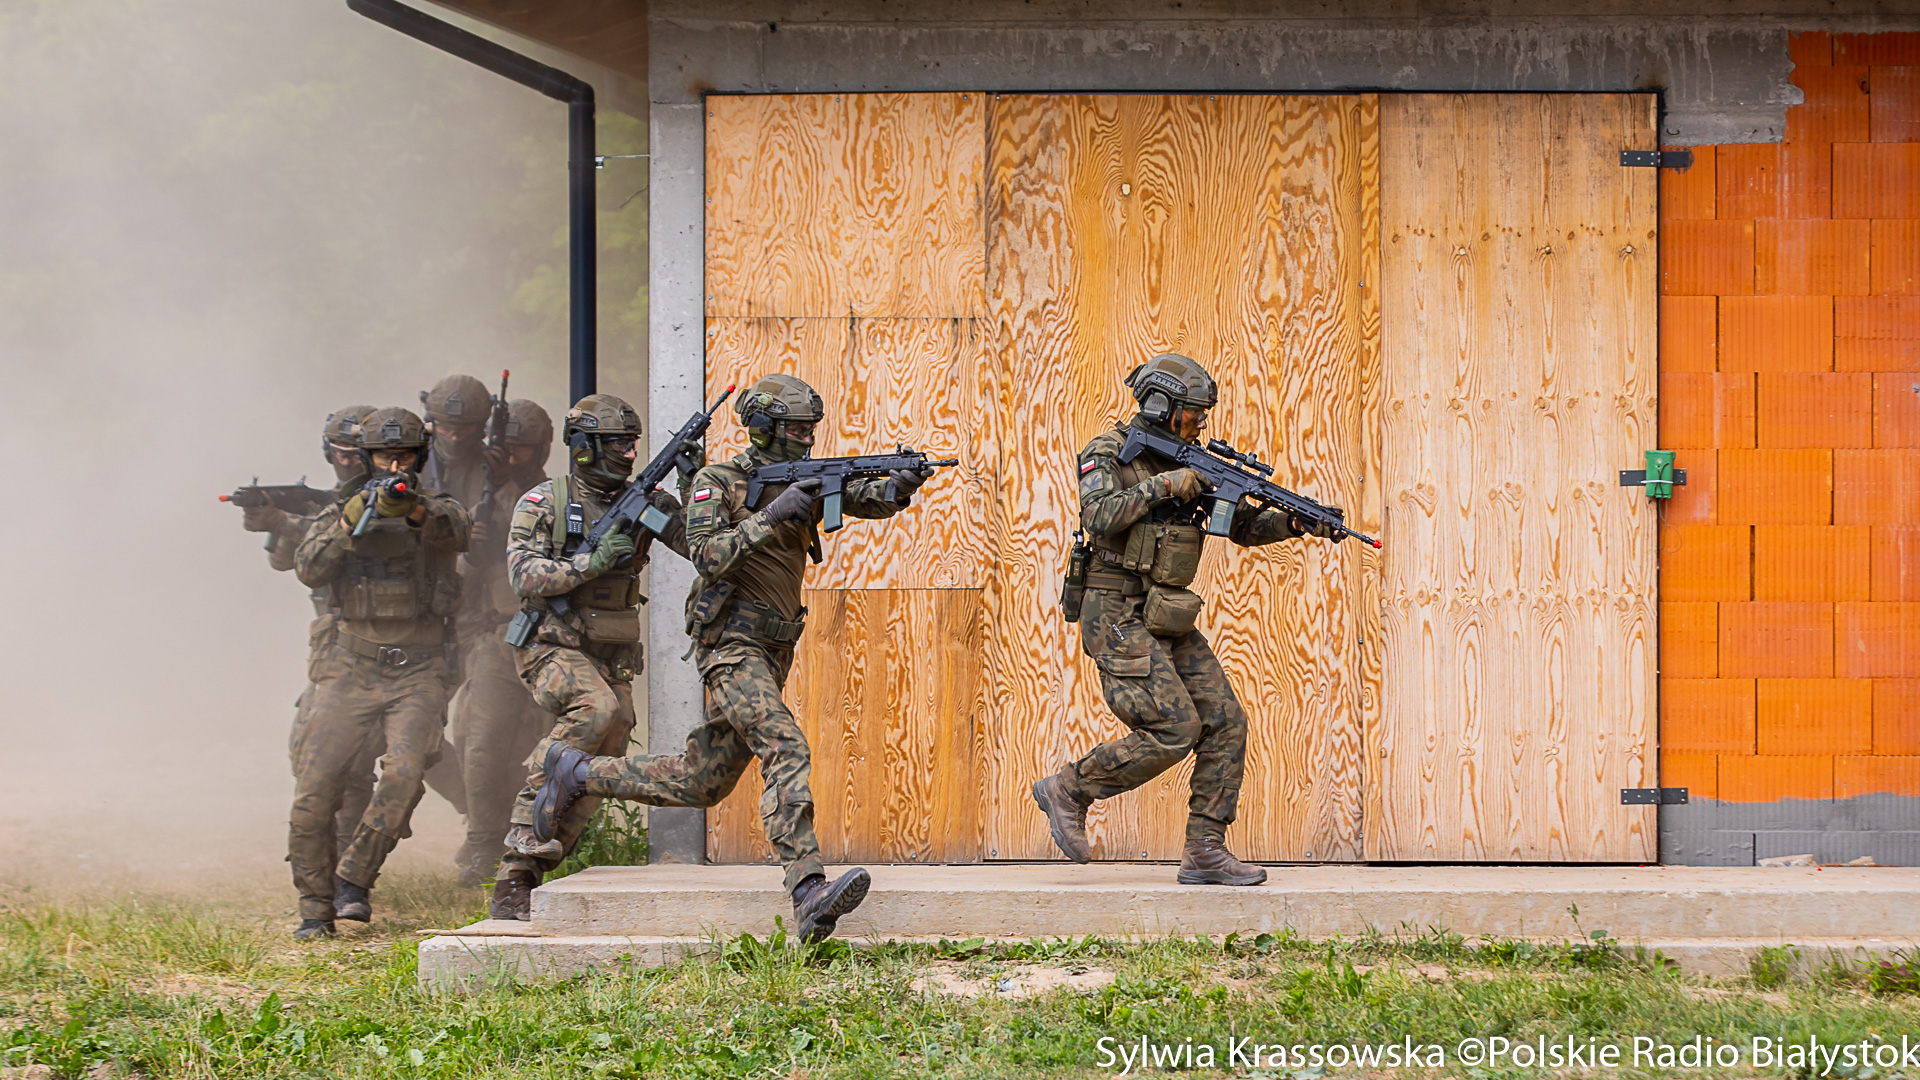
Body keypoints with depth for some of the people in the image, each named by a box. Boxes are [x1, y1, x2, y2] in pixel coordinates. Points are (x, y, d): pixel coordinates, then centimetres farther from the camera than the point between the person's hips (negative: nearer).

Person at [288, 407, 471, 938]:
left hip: (418, 674, -1)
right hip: (351, 669, 1)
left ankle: (353, 879, -9)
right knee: (313, 789, -8)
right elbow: (309, 570, -7)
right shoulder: (341, 513, 9)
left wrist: (413, 509, -39)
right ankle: (316, 907, 6)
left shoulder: (437, 509, 6)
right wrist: (348, 525, -23)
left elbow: (457, 530, -19)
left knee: (405, 772, -24)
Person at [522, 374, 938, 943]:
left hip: (773, 653, 8)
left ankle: (578, 773, 32)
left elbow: (866, 499, 1)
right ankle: (809, 893, -36)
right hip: (733, 645, -8)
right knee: (787, 751, -26)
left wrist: (898, 486, -21)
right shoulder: (717, 483, -7)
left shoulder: (807, 481, 11)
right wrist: (771, 515, -24)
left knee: (700, 783, 13)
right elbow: (707, 554, -19)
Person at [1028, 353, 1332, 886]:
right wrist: (1161, 486, -21)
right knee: (1175, 730, -16)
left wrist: (1291, 522, -5)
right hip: (1119, 618, -8)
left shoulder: (1187, 463, 13)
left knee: (1225, 723, -1)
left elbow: (1243, 525, 13)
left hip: (1168, 620, 8)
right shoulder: (1108, 453, -7)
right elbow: (1099, 517, -25)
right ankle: (1068, 790, 0)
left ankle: (1205, 852, 2)